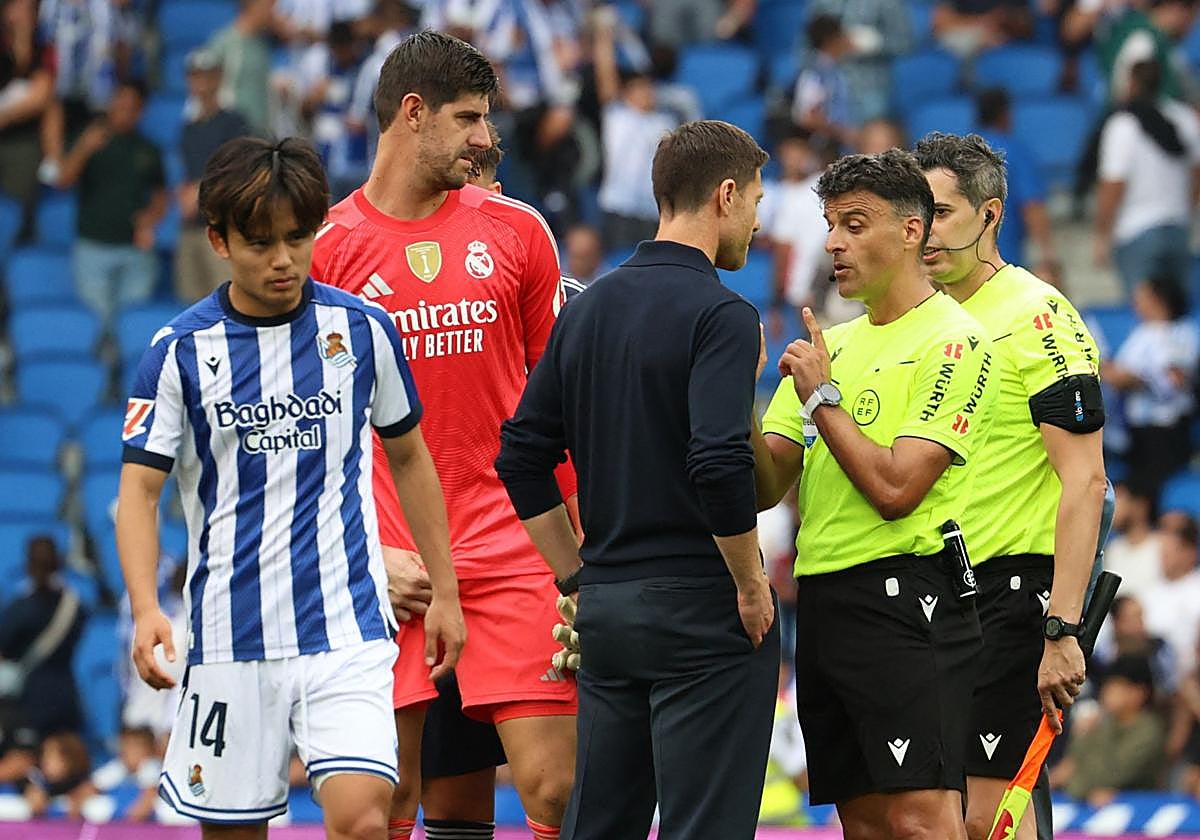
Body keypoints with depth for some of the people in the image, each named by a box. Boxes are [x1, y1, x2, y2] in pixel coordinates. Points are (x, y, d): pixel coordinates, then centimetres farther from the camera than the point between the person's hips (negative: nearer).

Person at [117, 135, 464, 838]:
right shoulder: (181, 350, -1)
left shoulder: (362, 329, 3)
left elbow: (409, 460, 15)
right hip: (229, 640, 0)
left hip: (346, 628, 0)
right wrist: (146, 610, -19)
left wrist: (445, 593, 15)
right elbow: (139, 490, -3)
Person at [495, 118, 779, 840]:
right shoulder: (720, 314, -12)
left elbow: (521, 457, 12)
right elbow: (720, 464, -23)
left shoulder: (587, 310, 11)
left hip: (605, 610, 7)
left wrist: (580, 578, 15)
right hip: (700, 612, -7)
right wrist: (751, 585, -11)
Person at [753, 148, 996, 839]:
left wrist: (822, 397, -8)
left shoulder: (954, 341, -7)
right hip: (823, 599, 8)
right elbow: (765, 486, 12)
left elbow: (895, 489, -16)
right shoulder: (833, 345, 18)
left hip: (904, 600, -8)